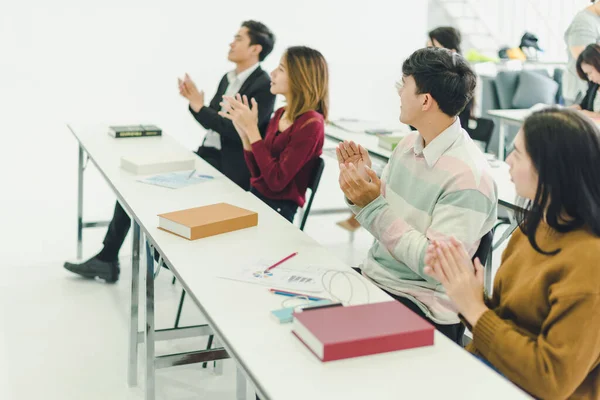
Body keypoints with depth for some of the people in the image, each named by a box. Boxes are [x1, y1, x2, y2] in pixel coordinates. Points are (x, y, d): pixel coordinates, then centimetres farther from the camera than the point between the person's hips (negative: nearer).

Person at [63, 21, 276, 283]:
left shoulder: (264, 86, -12)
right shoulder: (228, 78, 16)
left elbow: (239, 131, -22)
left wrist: (199, 107, -17)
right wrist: (195, 102, -3)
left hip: (228, 168, -9)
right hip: (205, 155, 9)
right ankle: (107, 259, 0)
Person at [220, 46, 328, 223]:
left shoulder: (310, 124, -15)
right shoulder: (280, 114, 9)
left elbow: (276, 181, -20)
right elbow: (258, 173, 10)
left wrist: (251, 129, -18)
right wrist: (245, 132, -5)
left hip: (277, 209, -7)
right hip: (255, 196, 7)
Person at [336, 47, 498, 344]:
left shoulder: (467, 175, -20)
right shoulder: (408, 145, 5)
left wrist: (373, 206, -23)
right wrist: (359, 193, -7)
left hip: (421, 303, -7)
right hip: (372, 275, 7)